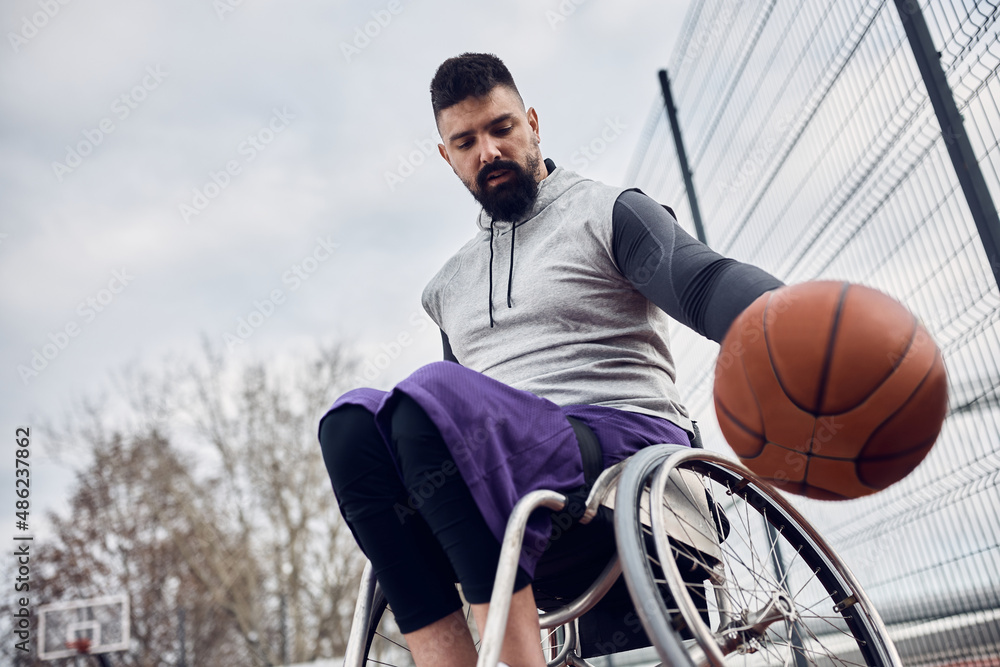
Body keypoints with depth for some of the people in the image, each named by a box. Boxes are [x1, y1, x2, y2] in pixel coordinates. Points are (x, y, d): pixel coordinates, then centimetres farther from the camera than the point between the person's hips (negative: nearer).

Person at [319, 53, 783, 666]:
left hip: (627, 443, -5)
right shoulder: (447, 287, 27)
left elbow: (706, 282, -9)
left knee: (433, 394, -30)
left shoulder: (610, 213, 11)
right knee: (352, 421, -22)